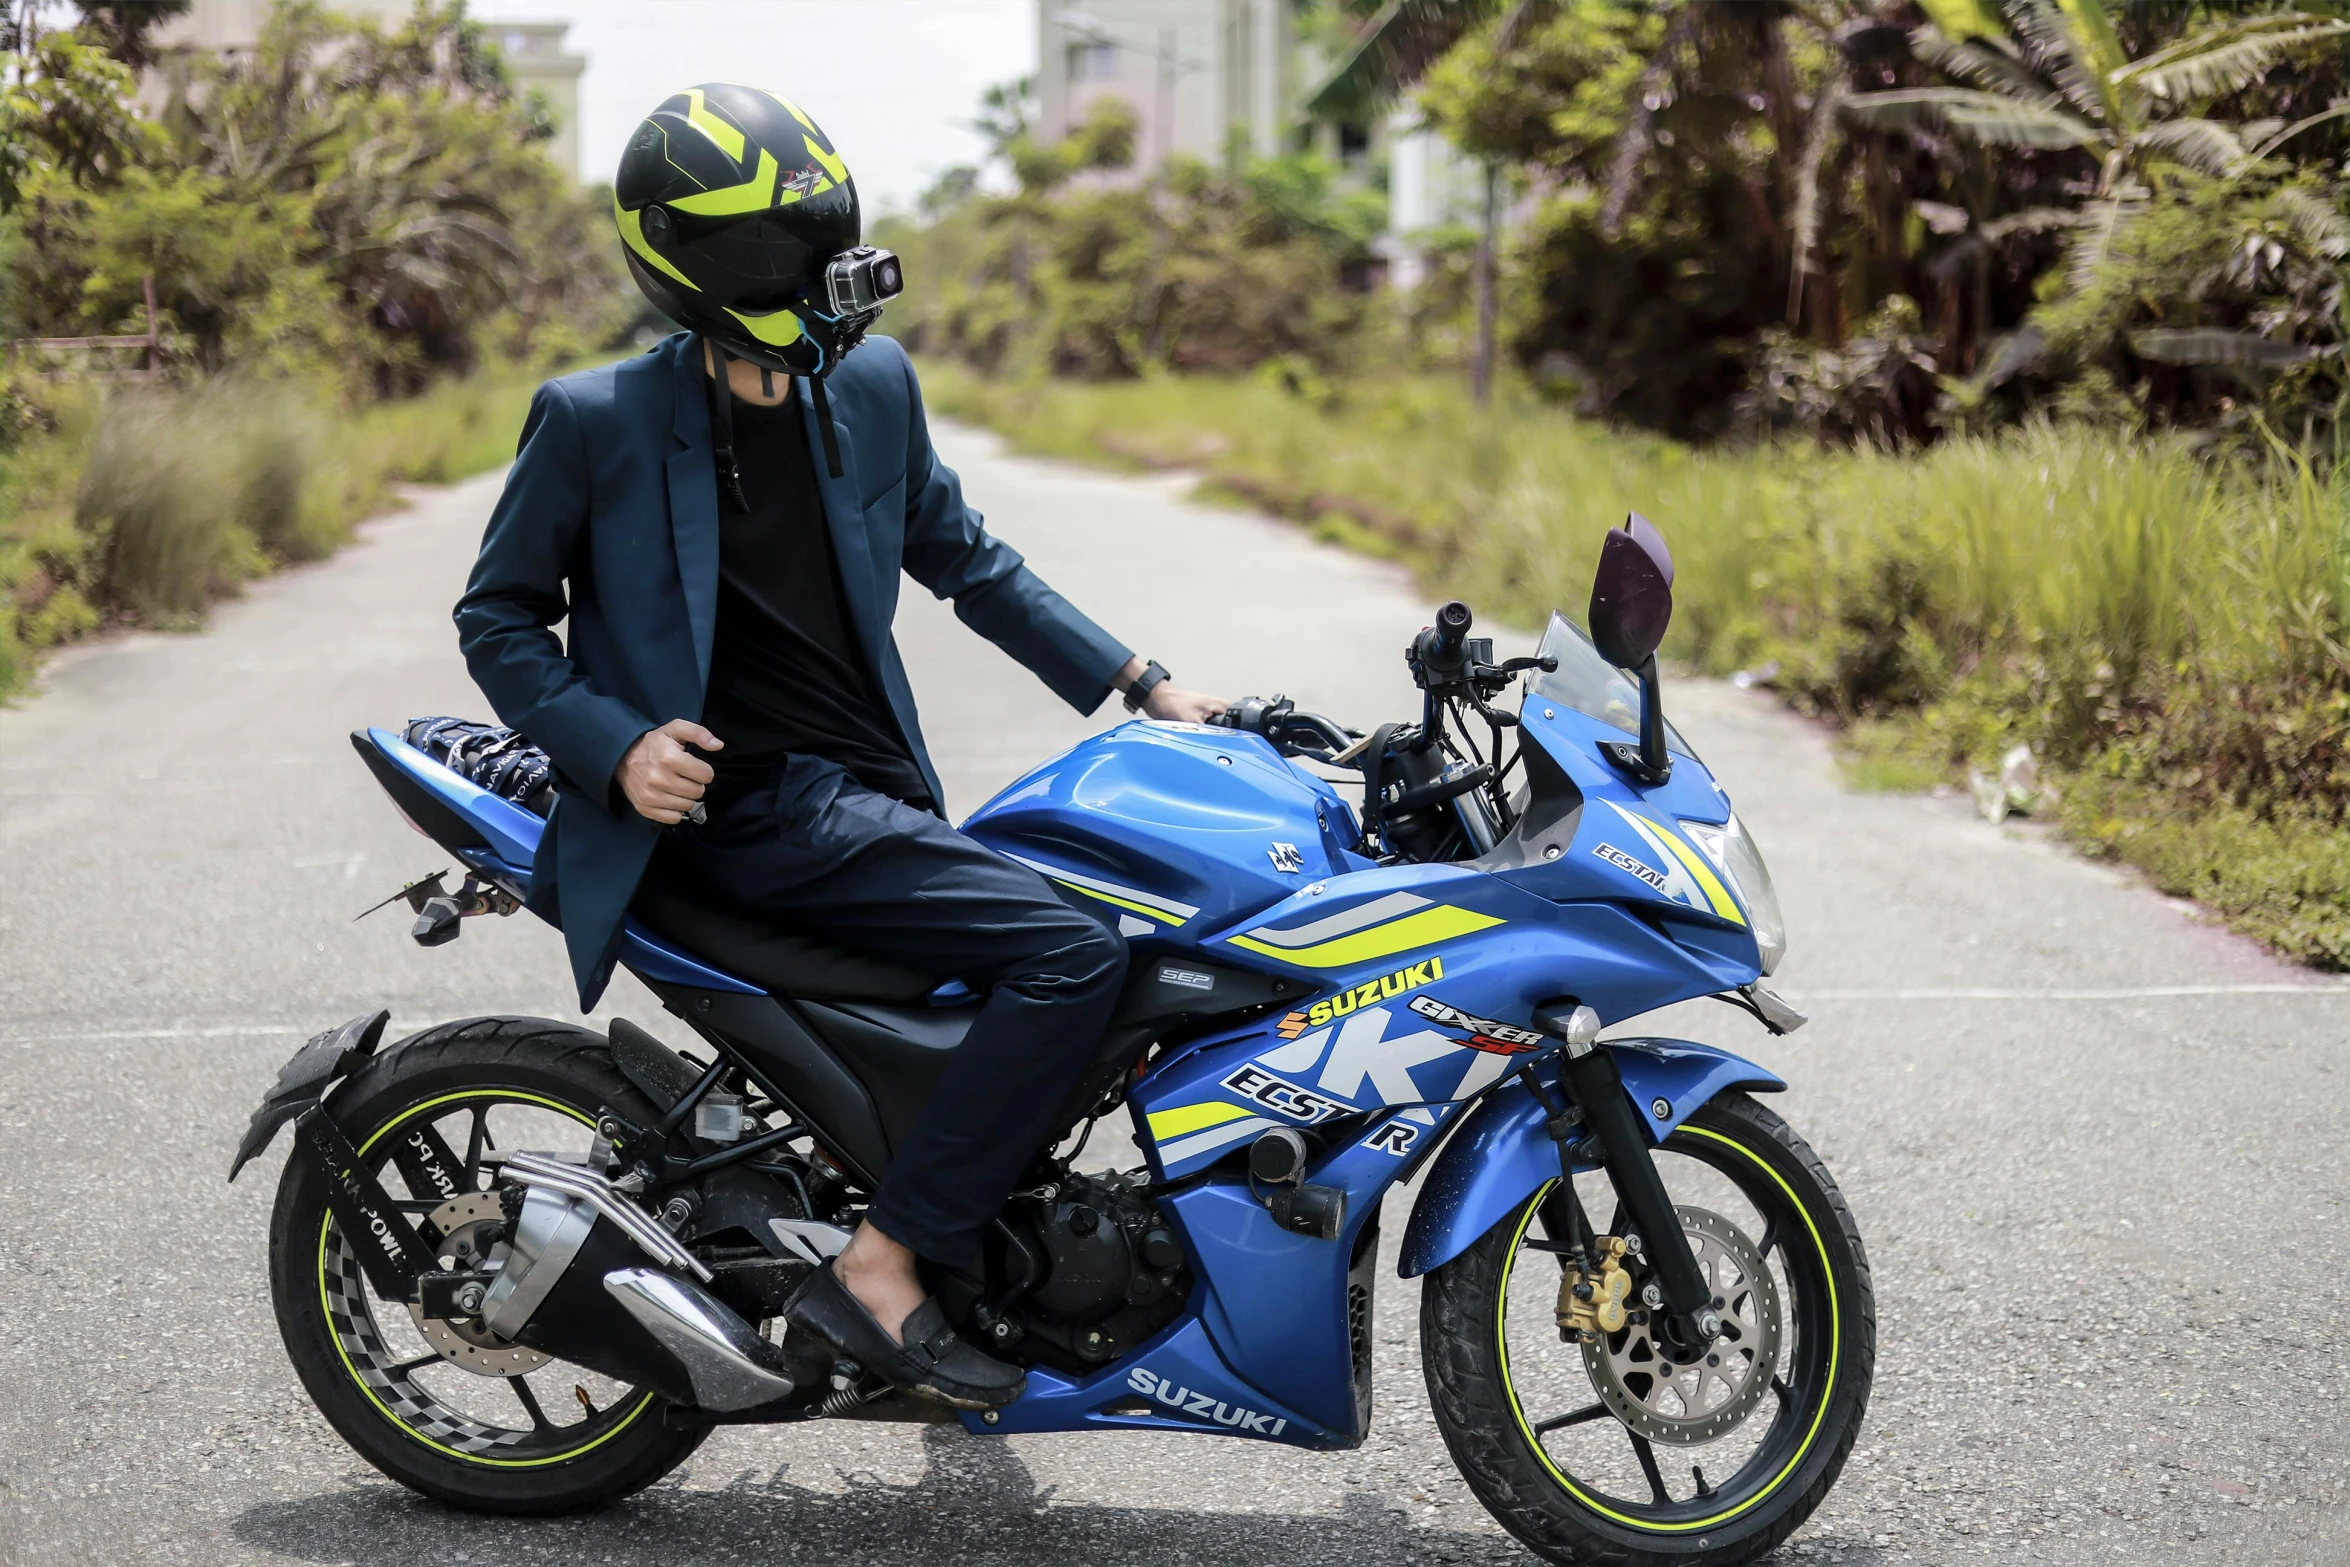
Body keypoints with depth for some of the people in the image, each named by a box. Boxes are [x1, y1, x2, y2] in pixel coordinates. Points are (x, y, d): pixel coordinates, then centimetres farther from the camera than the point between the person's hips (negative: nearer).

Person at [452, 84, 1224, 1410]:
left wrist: (1142, 684, 15)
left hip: (871, 786, 7)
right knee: (1073, 955, -21)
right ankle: (881, 1267, -15)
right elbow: (498, 616, 1)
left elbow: (964, 558, 19)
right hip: (749, 810, -7)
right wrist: (615, 746, -15)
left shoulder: (872, 387, 8)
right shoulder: (597, 422, -7)